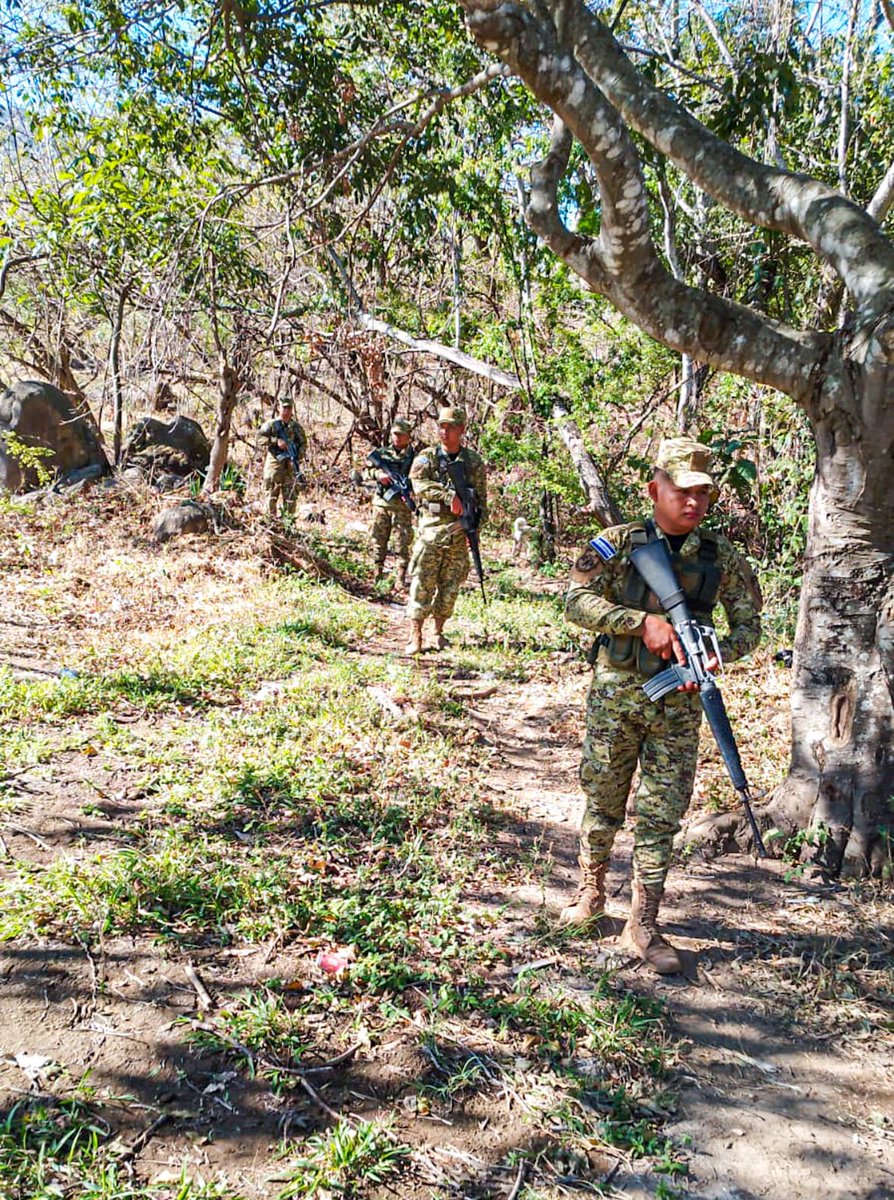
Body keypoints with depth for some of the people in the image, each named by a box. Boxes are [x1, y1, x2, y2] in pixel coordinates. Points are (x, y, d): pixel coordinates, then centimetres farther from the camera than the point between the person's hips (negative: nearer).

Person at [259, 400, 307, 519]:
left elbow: (303, 443, 15)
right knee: (272, 492, -3)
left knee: (291, 494, 3)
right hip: (274, 462, -3)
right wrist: (276, 440, -19)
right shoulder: (271, 424, 4)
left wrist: (299, 455, -3)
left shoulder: (296, 426, 14)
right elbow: (261, 436, -9)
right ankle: (270, 517, 0)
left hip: (291, 464, 3)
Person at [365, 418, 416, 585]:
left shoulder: (414, 457, 0)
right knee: (378, 540, 9)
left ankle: (401, 579, 2)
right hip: (381, 503, 3)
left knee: (402, 542, -3)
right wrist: (378, 474, -9)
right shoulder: (382, 452, 10)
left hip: (401, 505, -3)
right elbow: (367, 470, 12)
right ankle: (378, 573, 21)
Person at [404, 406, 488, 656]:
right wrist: (449, 496, -26)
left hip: (459, 532, 2)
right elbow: (419, 484, -16)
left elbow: (481, 499, 9)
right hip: (430, 529, -2)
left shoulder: (474, 462, 8)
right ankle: (415, 636, -2)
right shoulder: (426, 457, 2)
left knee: (450, 585, 7)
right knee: (422, 583, -5)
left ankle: (438, 632, 21)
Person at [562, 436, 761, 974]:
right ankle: (592, 891, 35)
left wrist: (714, 655, -15)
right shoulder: (618, 543, -6)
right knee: (602, 800, 12)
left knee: (662, 814, 5)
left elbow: (749, 628, 6)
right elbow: (577, 600, -16)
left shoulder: (724, 557, 1)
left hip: (680, 704, 1)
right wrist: (644, 621, -26)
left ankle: (643, 926, 17)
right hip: (616, 695, -1)